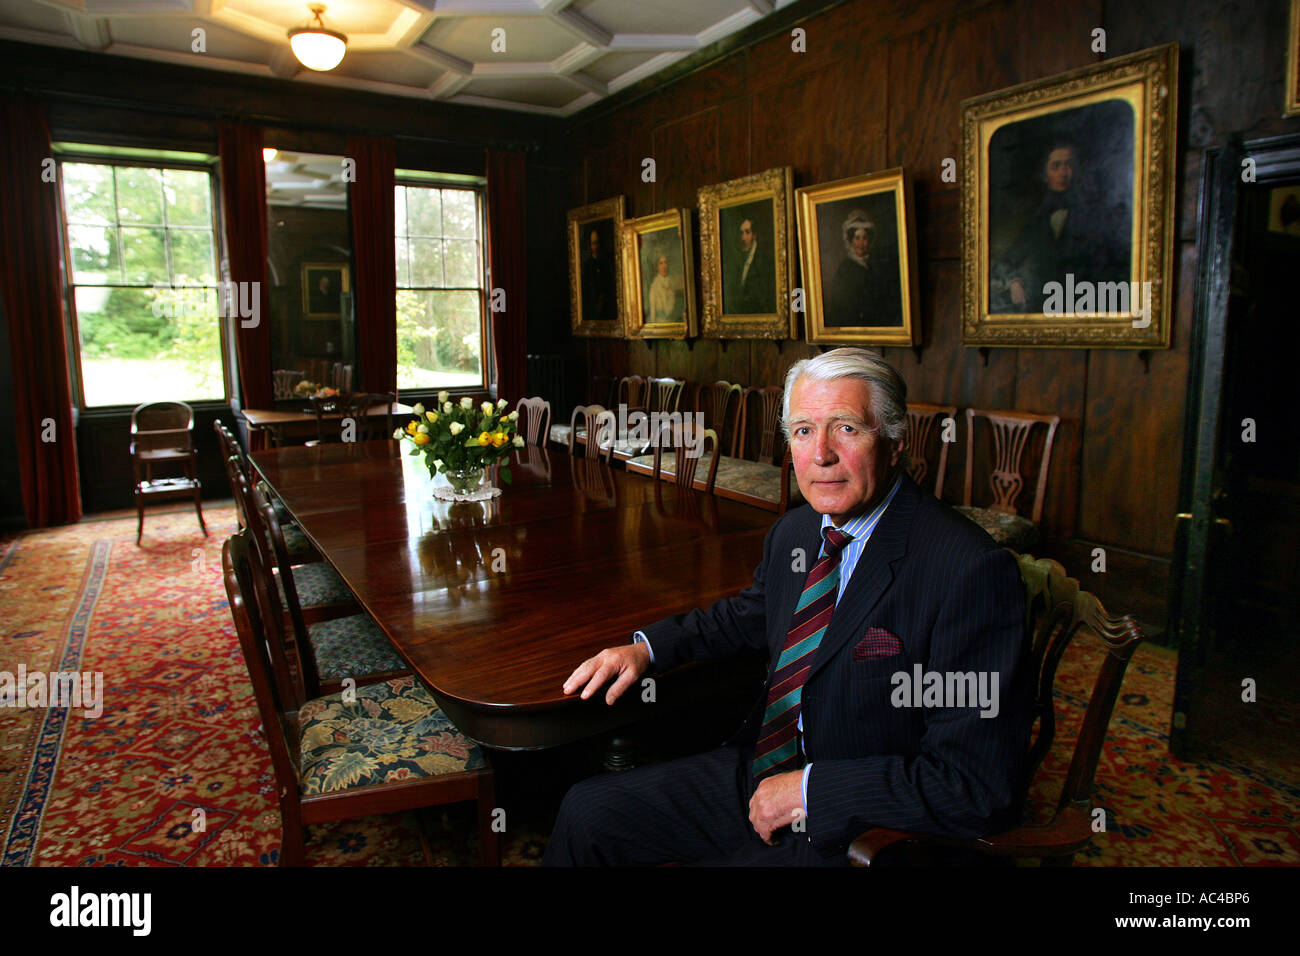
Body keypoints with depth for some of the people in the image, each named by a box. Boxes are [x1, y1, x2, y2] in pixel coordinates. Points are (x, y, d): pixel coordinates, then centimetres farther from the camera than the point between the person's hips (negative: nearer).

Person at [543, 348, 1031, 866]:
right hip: (763, 773, 7)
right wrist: (646, 648, 5)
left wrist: (809, 789, -20)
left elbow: (980, 786, -23)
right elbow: (746, 616, 21)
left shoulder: (971, 571, -24)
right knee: (585, 810, 4)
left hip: (859, 834, -6)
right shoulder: (795, 532, 0)